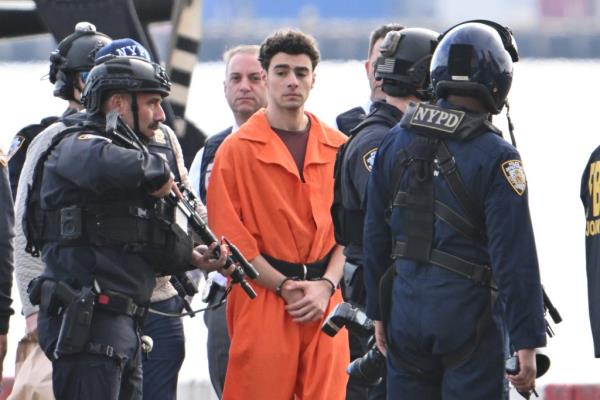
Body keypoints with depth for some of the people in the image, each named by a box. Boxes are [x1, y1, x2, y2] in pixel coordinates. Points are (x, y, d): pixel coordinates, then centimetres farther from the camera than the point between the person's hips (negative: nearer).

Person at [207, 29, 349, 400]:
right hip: (261, 300, -3)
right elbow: (229, 234, -3)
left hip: (324, 302, 3)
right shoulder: (238, 149, 1)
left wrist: (326, 285, -6)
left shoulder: (338, 149, 11)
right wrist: (284, 286, -8)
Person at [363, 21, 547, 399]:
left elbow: (375, 235, 11)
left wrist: (378, 312, 19)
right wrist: (527, 342, -13)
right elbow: (514, 257, -15)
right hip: (467, 318, -5)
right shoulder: (496, 158, -13)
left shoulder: (396, 143, 6)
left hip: (405, 314, 5)